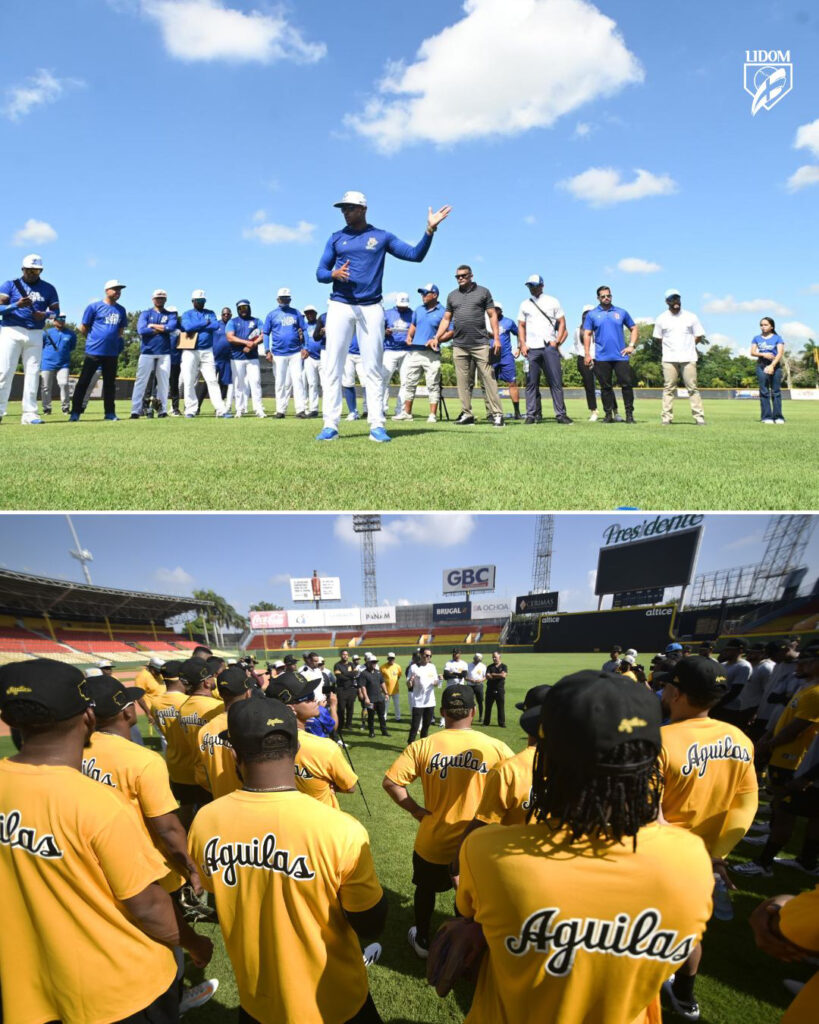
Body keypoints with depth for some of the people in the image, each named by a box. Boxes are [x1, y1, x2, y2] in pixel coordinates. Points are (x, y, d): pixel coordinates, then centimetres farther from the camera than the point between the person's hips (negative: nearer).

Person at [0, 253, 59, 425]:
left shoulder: (48, 289, 9)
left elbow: (56, 310, 5)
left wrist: (45, 315, -16)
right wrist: (16, 305, -24)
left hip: (35, 334, 2)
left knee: (33, 373, 0)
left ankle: (29, 413, 2)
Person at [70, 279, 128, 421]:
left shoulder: (121, 310, 11)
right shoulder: (94, 307, -1)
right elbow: (83, 328, 3)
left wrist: (115, 342, 11)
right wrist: (93, 340, 10)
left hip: (112, 353, 4)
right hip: (94, 351, -4)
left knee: (110, 383, 9)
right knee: (83, 382, -3)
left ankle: (110, 413, 15)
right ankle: (75, 413, -1)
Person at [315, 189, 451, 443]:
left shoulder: (382, 237, 9)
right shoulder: (336, 238, 12)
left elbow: (416, 255, 2)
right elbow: (320, 273, 8)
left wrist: (430, 230, -12)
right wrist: (334, 274, -14)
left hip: (371, 308, -1)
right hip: (340, 306, 1)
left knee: (373, 368, -2)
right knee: (332, 367, -5)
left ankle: (377, 426, -2)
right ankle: (330, 426, -5)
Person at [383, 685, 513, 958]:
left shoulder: (423, 746, -13)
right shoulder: (496, 748, -15)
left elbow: (390, 782, -16)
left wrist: (415, 809, -5)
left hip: (432, 842, 1)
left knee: (426, 888, 29)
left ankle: (422, 941, 47)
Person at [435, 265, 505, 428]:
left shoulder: (483, 292, 7)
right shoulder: (452, 296, 16)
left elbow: (492, 315, 4)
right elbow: (446, 319, 18)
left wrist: (496, 338, -4)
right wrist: (436, 338, 6)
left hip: (480, 344, -3)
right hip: (459, 345, 4)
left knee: (488, 380, -7)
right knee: (463, 382, 3)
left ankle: (496, 414, -7)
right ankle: (466, 413, 8)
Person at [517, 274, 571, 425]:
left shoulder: (552, 302, 10)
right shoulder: (524, 304, 15)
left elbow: (562, 322, 8)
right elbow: (521, 326, 16)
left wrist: (557, 341, -5)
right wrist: (522, 344, 1)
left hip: (549, 346, -2)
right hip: (531, 348, 2)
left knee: (556, 381, -6)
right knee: (531, 383, -1)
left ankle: (560, 414, -5)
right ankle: (532, 414, 3)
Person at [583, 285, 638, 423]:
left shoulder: (622, 312, 11)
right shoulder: (592, 314, 7)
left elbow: (634, 329, 16)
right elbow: (587, 334, 4)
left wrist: (632, 345, 3)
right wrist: (587, 354, -5)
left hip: (621, 356, 1)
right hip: (601, 358, -1)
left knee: (627, 384, -4)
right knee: (605, 387, 3)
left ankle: (629, 414, 3)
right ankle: (608, 414, 11)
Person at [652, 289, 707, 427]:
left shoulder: (691, 317, 8)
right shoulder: (661, 319, 8)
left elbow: (699, 337, 11)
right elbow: (658, 338, 12)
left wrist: (687, 346, 4)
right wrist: (669, 346, 4)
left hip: (688, 358, 0)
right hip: (669, 358, 0)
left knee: (692, 388, -2)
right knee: (668, 388, -2)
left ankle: (699, 417, -2)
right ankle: (666, 418, 0)